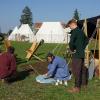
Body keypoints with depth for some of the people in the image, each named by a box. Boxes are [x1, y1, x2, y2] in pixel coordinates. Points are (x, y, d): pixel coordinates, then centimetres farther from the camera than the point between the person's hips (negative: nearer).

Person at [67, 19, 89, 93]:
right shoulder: (81, 31, 12)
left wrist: (72, 50, -12)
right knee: (82, 69, 18)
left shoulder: (74, 32, -16)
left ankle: (77, 87, 1)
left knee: (76, 71, -4)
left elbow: (71, 42, -28)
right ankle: (84, 84, 32)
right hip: (82, 53, 9)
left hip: (77, 54, -9)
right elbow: (86, 40, 26)